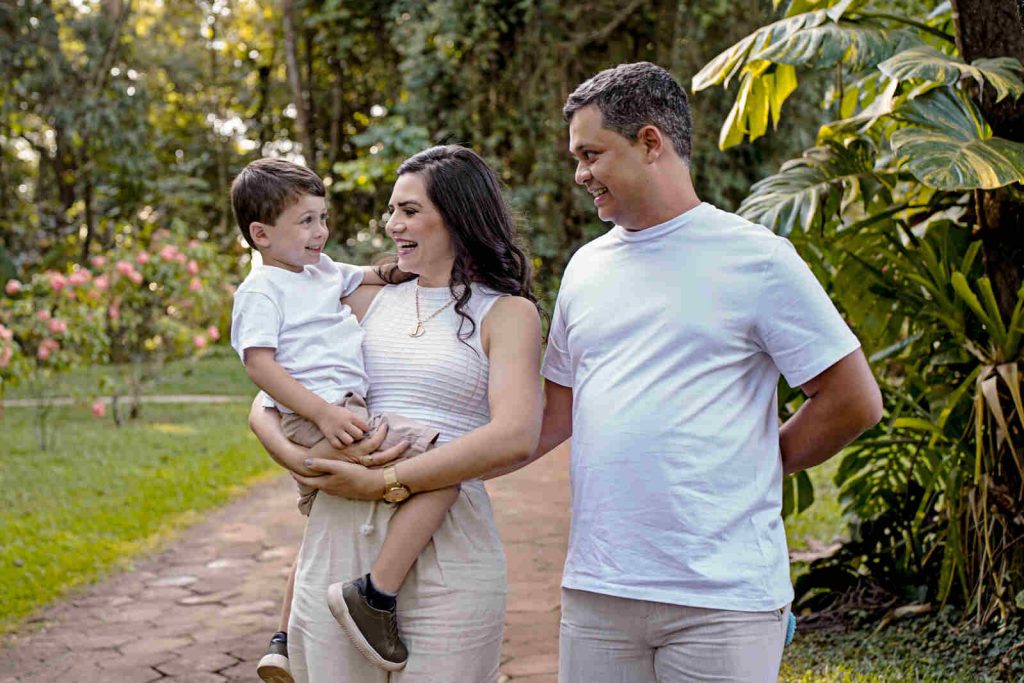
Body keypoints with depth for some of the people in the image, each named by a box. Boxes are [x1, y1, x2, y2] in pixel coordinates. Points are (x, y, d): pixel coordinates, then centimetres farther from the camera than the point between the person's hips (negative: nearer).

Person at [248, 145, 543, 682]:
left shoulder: (507, 312, 2)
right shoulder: (370, 300, 14)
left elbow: (516, 438, -14)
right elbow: (265, 402, 14)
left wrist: (384, 483, -15)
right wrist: (299, 459, -8)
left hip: (447, 552, -3)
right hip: (337, 540, 3)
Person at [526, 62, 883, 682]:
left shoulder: (755, 257, -5)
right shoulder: (586, 267, 13)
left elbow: (854, 401, -3)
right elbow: (558, 414, 18)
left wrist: (757, 467, 2)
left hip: (723, 594, -5)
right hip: (596, 587, 5)